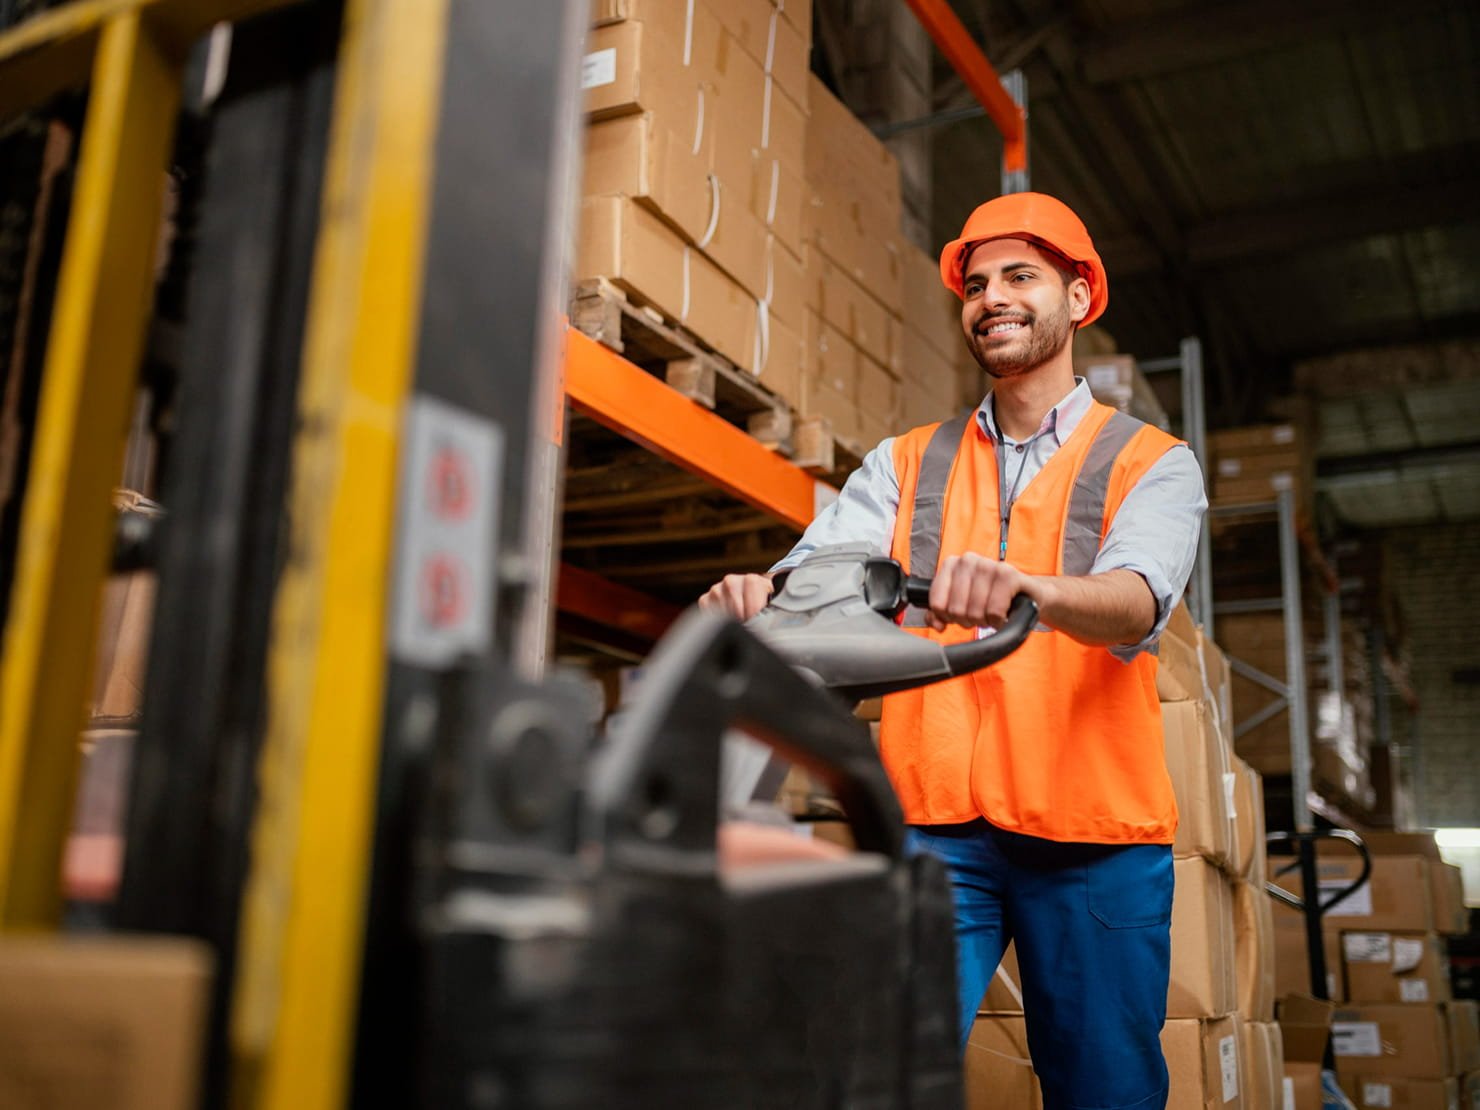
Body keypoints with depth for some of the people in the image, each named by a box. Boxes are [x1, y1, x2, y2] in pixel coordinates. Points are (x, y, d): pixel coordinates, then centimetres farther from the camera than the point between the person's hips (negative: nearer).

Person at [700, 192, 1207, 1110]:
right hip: (933, 827, 1)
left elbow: (1139, 602, -14)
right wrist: (761, 594, -27)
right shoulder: (906, 465, 15)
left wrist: (1027, 587, -36)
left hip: (1095, 836, -1)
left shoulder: (1154, 465, 7)